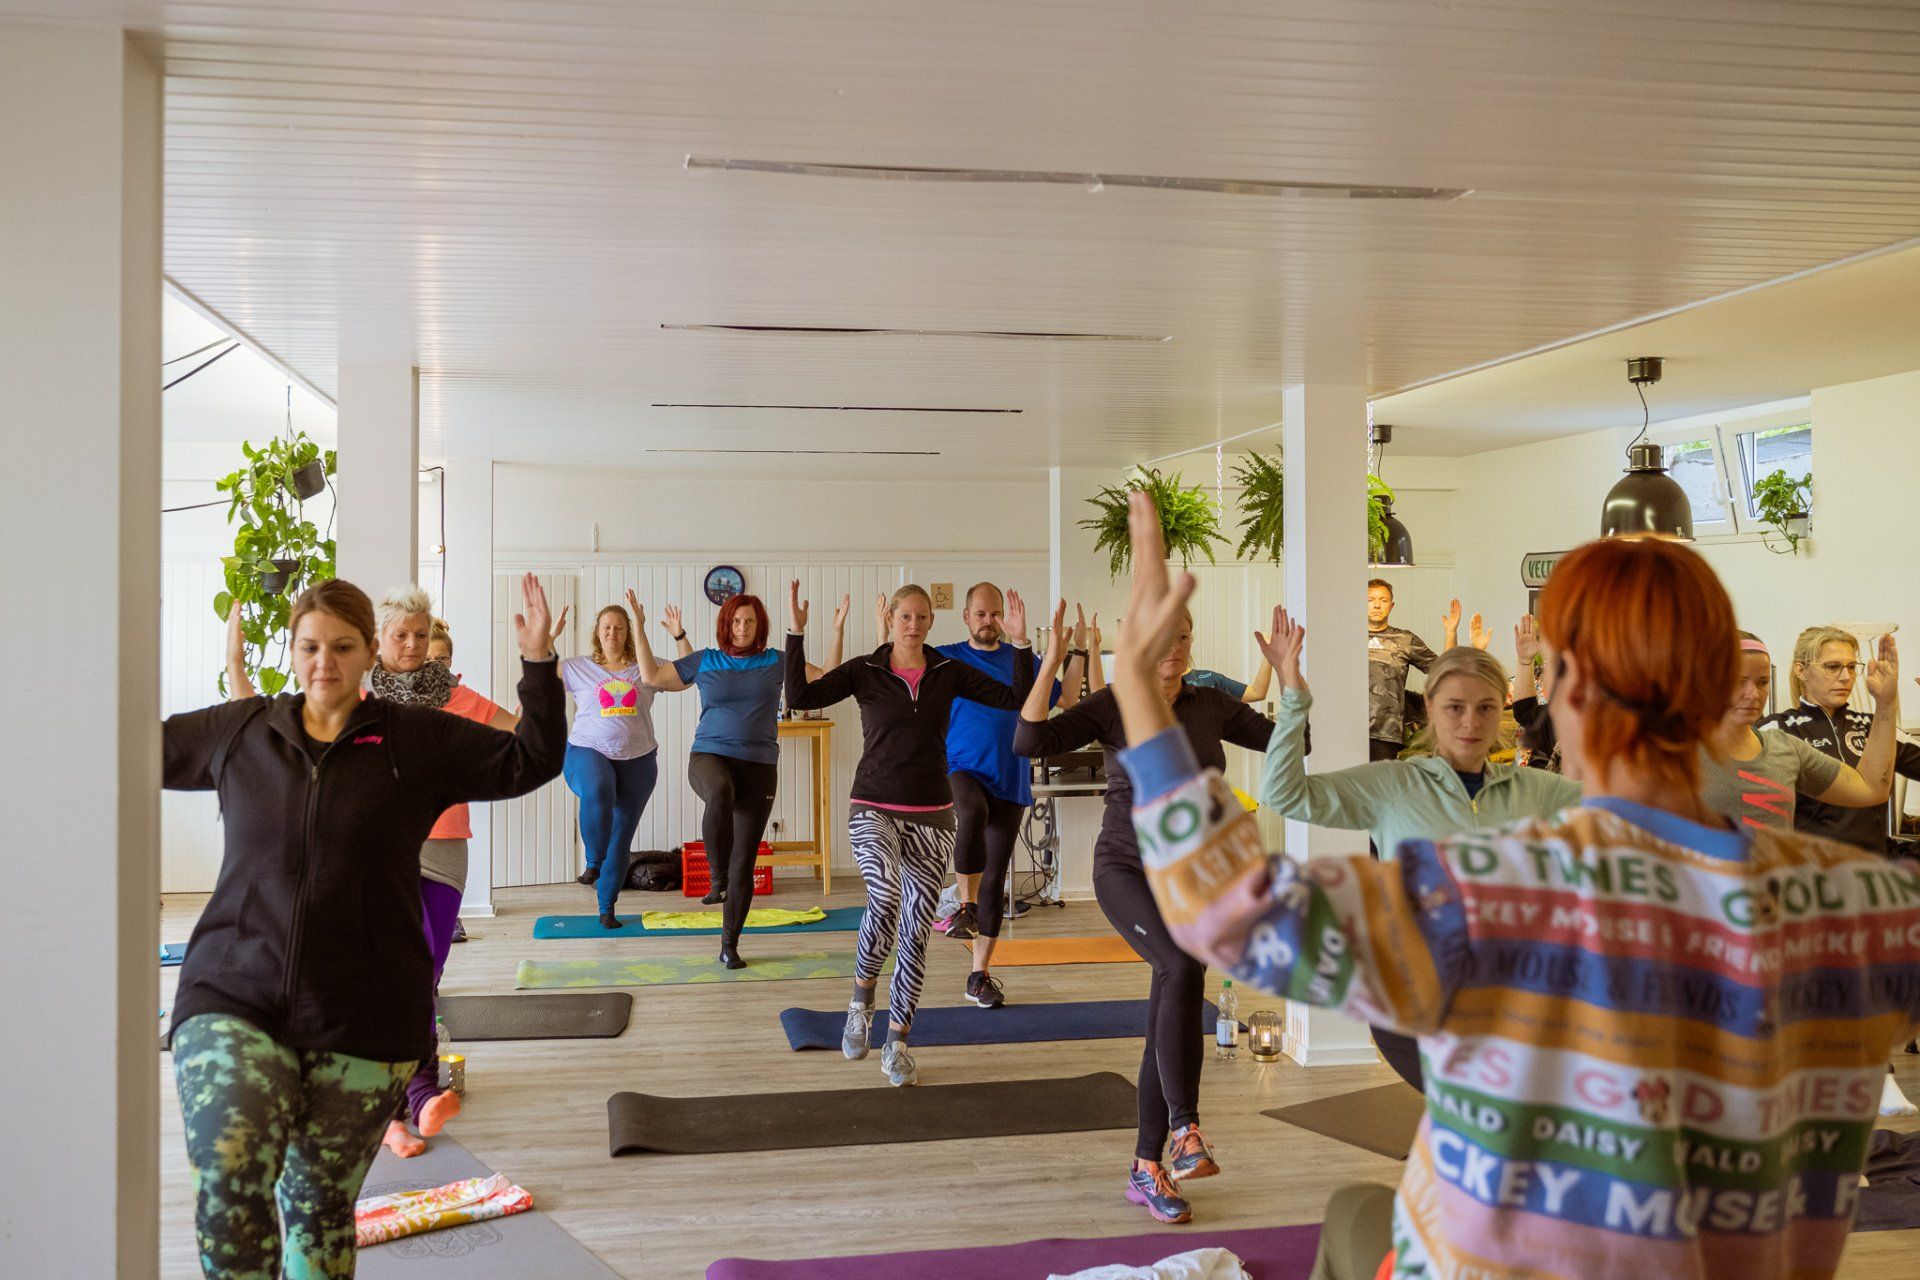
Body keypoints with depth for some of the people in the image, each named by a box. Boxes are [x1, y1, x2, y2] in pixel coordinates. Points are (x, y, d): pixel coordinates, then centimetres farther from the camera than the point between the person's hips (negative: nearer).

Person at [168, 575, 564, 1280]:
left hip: (363, 1017, -1)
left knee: (322, 1202, 7)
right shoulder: (238, 730, 10)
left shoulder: (421, 737, 4)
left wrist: (538, 664, -7)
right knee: (228, 1183, -21)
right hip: (233, 998, 1)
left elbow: (530, 761, 2)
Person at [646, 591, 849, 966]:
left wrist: (837, 633, -8)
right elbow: (653, 677, 8)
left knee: (745, 863, 2)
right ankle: (717, 879, -24)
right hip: (710, 756, -1)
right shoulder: (704, 661, 6)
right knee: (719, 793, -41)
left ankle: (730, 945, 16)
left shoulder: (775, 662, 5)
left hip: (759, 767, 1)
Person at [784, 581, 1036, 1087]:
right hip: (873, 810, -2)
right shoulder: (864, 671, -2)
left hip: (931, 816, 3)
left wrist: (1020, 643, -12)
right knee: (886, 898, -29)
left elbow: (1018, 699, -2)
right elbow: (800, 696, -14)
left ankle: (897, 1044, 17)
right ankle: (862, 996, -3)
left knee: (916, 931, 3)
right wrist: (796, 634, -20)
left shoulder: (949, 673, 3)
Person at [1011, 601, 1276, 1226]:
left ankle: (1147, 1169, 18)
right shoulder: (1111, 706, -6)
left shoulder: (1212, 706, 5)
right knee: (1184, 965, -32)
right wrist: (1050, 663, -25)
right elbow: (1029, 740, -19)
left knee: (1166, 1027, 7)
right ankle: (1185, 1129, -24)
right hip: (1125, 870, -4)